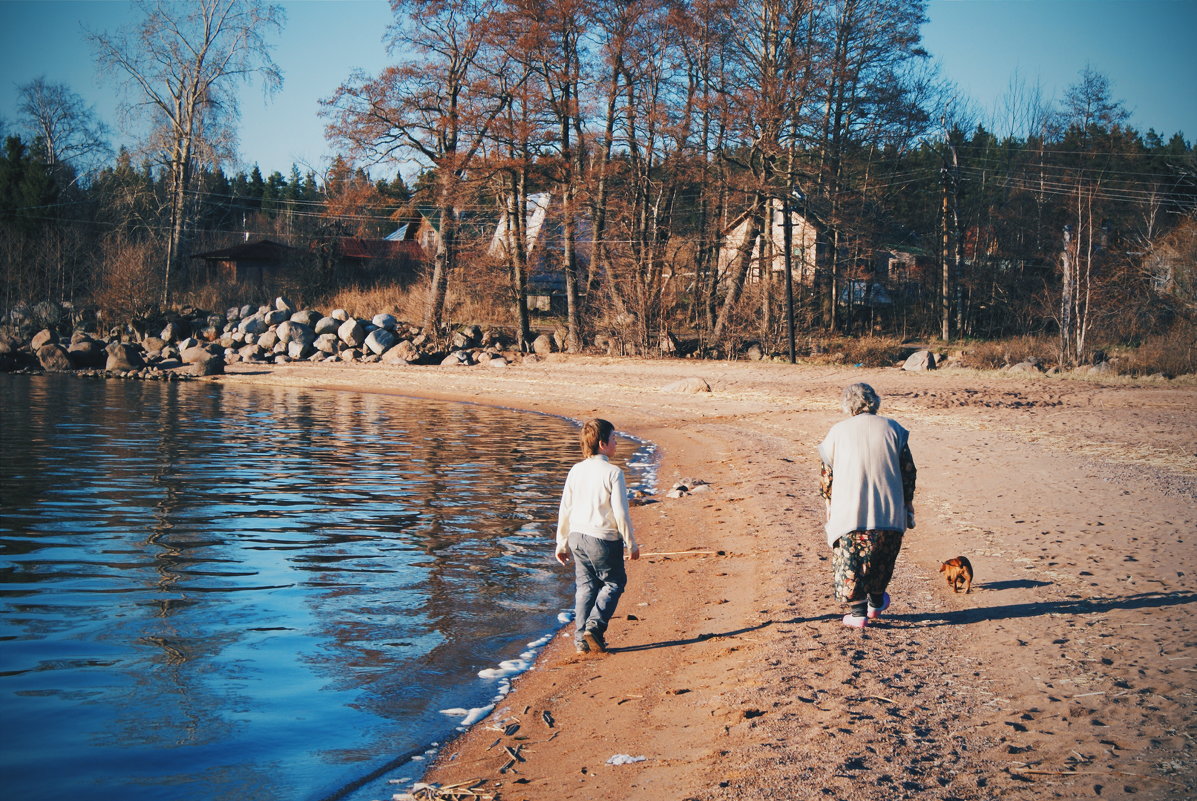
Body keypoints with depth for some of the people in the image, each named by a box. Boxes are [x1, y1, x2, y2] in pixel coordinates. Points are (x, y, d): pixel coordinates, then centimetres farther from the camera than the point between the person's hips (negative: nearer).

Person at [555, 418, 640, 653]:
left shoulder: (576, 471, 4)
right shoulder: (613, 473, -14)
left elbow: (565, 509, 8)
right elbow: (621, 513, -14)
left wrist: (562, 543, 16)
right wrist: (631, 544, -4)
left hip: (577, 536, 6)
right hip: (604, 538, -6)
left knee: (585, 586, 15)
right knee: (614, 582, 11)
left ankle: (581, 639, 14)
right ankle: (594, 627, -3)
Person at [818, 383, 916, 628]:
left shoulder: (838, 431, 3)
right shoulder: (892, 429, 5)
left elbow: (827, 476, 7)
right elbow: (908, 472, 6)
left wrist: (830, 507, 20)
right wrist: (908, 507, 14)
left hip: (849, 513, -2)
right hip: (889, 513, 2)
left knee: (850, 560, 7)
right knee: (882, 559, 21)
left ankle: (857, 611, 2)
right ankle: (876, 601, 35)